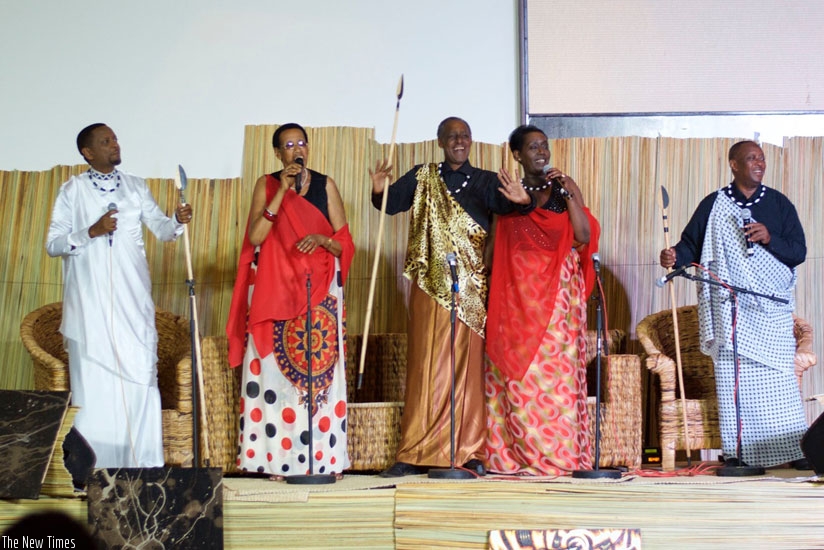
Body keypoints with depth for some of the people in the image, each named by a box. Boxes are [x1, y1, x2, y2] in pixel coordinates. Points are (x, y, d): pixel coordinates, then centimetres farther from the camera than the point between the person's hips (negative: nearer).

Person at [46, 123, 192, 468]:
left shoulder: (135, 187, 12)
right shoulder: (73, 190, 5)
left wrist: (178, 221, -16)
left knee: (140, 379, -1)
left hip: (132, 303, 2)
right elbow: (52, 244, 1)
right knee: (92, 383, -2)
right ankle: (91, 469, 3)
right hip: (89, 304, -2)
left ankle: (143, 466, 3)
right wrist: (92, 232, -13)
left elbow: (161, 229, 5)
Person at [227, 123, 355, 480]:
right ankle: (277, 458, -1)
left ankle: (326, 457, 1)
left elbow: (344, 243, 6)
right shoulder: (266, 185, 6)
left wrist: (322, 239, -16)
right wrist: (281, 191, -11)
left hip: (320, 290, 1)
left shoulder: (325, 185, 8)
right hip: (275, 290, 0)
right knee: (275, 373, -4)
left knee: (320, 371, -3)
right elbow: (254, 237, -8)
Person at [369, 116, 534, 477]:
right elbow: (392, 204, 3)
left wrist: (521, 200, -34)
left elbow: (502, 203, -11)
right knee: (427, 366, 0)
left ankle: (470, 453, 5)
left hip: (471, 288, 0)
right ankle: (416, 455, 3)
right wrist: (379, 191, -20)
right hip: (430, 284, 0)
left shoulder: (484, 181, 7)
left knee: (469, 365, 0)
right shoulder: (422, 177, 11)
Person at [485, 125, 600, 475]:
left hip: (558, 295, -1)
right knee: (517, 371, -3)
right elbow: (496, 243, 10)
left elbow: (584, 236, -5)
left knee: (556, 369, -5)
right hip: (518, 294, 1)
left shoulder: (565, 187, 8)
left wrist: (569, 195, -9)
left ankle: (559, 453, -1)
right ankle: (516, 454, 2)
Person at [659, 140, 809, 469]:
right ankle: (738, 453, 0)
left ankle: (795, 451, 0)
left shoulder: (779, 204, 11)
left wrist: (770, 238, -10)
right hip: (728, 306, 0)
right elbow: (691, 244, 6)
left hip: (771, 308, 0)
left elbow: (799, 251, 7)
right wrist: (674, 257, -15)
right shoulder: (713, 205, 9)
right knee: (731, 378, -4)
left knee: (779, 377, -5)